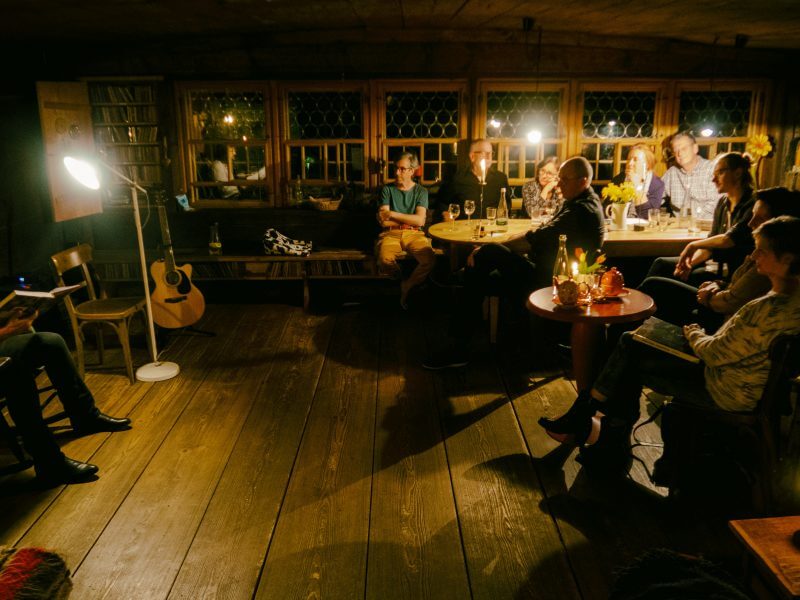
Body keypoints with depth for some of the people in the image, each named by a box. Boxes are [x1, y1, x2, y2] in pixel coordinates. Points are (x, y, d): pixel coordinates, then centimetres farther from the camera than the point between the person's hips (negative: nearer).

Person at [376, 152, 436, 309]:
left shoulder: (421, 191, 9)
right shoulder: (388, 190, 8)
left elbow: (420, 221, -6)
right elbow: (383, 221, -2)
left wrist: (393, 214, -7)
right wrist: (409, 220, -1)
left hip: (414, 234, 1)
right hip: (391, 233, 0)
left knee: (430, 260, -30)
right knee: (385, 260, -34)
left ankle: (408, 285, -1)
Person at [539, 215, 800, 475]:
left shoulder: (772, 308, -31)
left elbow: (715, 354, -23)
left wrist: (693, 334, -3)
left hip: (725, 393, -9)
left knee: (631, 365, 0)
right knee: (630, 342, 6)